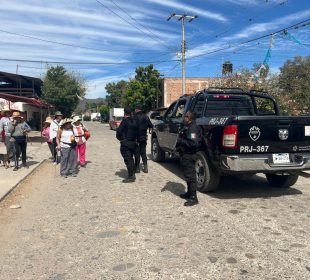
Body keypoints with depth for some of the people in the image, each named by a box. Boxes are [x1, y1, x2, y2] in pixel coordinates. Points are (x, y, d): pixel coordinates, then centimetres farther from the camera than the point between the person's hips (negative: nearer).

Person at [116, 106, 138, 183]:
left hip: (125, 143, -7)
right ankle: (132, 174, 24)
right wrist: (135, 139, 15)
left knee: (127, 159, -5)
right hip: (133, 143, 7)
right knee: (130, 158, 18)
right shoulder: (134, 121, 6)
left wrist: (119, 138, 1)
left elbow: (119, 131, -16)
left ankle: (131, 176, -6)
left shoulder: (125, 121, -14)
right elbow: (136, 131, 8)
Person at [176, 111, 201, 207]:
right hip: (186, 155, 11)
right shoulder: (188, 127, 16)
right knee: (188, 175, 20)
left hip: (189, 155, -11)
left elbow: (193, 142, -28)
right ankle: (189, 193, 34)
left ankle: (193, 198, -1)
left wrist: (181, 141, -19)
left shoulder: (192, 128, -18)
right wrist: (179, 144, 8)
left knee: (190, 176, -7)